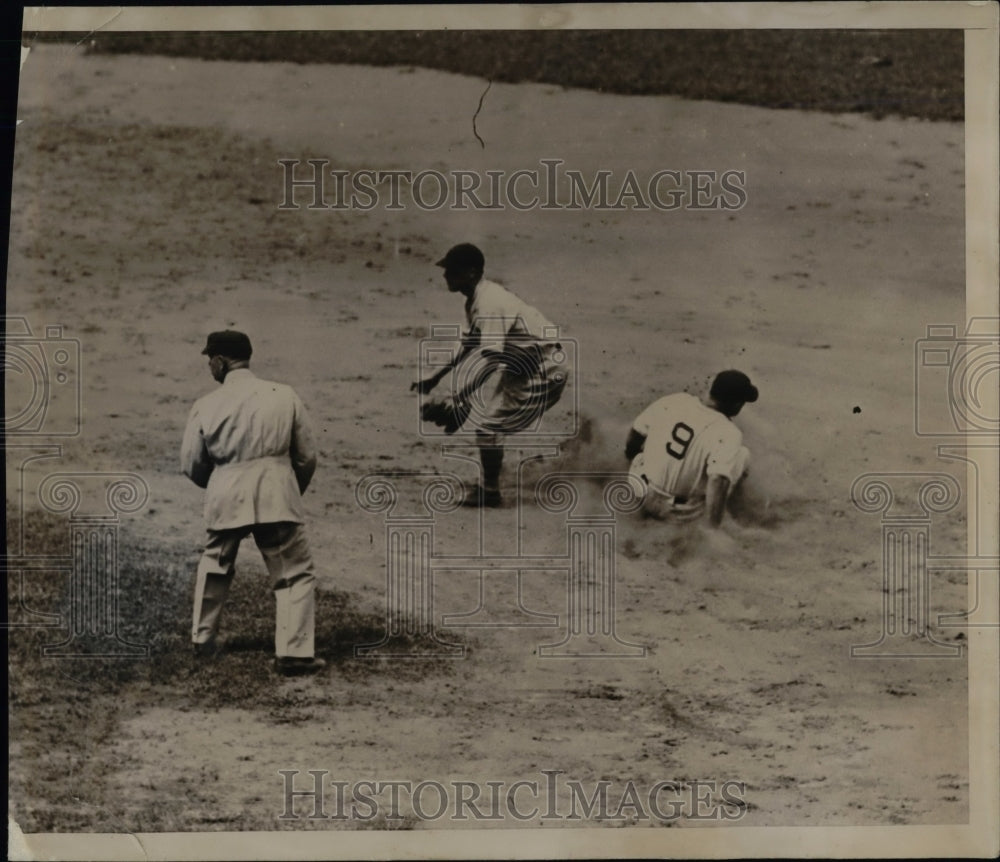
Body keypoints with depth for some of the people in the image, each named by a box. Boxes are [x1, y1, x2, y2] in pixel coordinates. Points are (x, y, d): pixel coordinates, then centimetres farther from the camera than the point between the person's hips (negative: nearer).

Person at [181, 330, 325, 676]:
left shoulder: (206, 406, -1)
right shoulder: (284, 396, 0)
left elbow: (191, 465, 6)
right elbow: (307, 456, 5)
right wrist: (295, 492, 23)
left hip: (225, 498, 2)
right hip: (276, 496, -2)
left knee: (214, 568, 25)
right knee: (296, 575, 5)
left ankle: (203, 639, 35)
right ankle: (293, 652, -5)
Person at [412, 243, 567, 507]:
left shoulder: (490, 306, -25)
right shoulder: (476, 299, 5)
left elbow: (489, 362, -34)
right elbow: (470, 345, 20)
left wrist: (454, 401, -38)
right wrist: (434, 379, 18)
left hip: (545, 376, -10)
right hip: (524, 366, 10)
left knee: (488, 416, -16)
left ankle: (490, 491, -2)